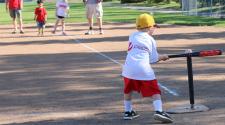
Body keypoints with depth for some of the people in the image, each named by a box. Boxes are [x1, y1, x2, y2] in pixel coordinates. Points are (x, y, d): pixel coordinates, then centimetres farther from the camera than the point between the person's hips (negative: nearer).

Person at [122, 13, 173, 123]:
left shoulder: (132, 36, 17)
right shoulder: (151, 40, 10)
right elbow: (153, 59, 10)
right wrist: (162, 57, 31)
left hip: (129, 67, 3)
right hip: (143, 68, -3)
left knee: (128, 90, 24)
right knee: (154, 91, 4)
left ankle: (128, 112, 28)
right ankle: (158, 111, -12)